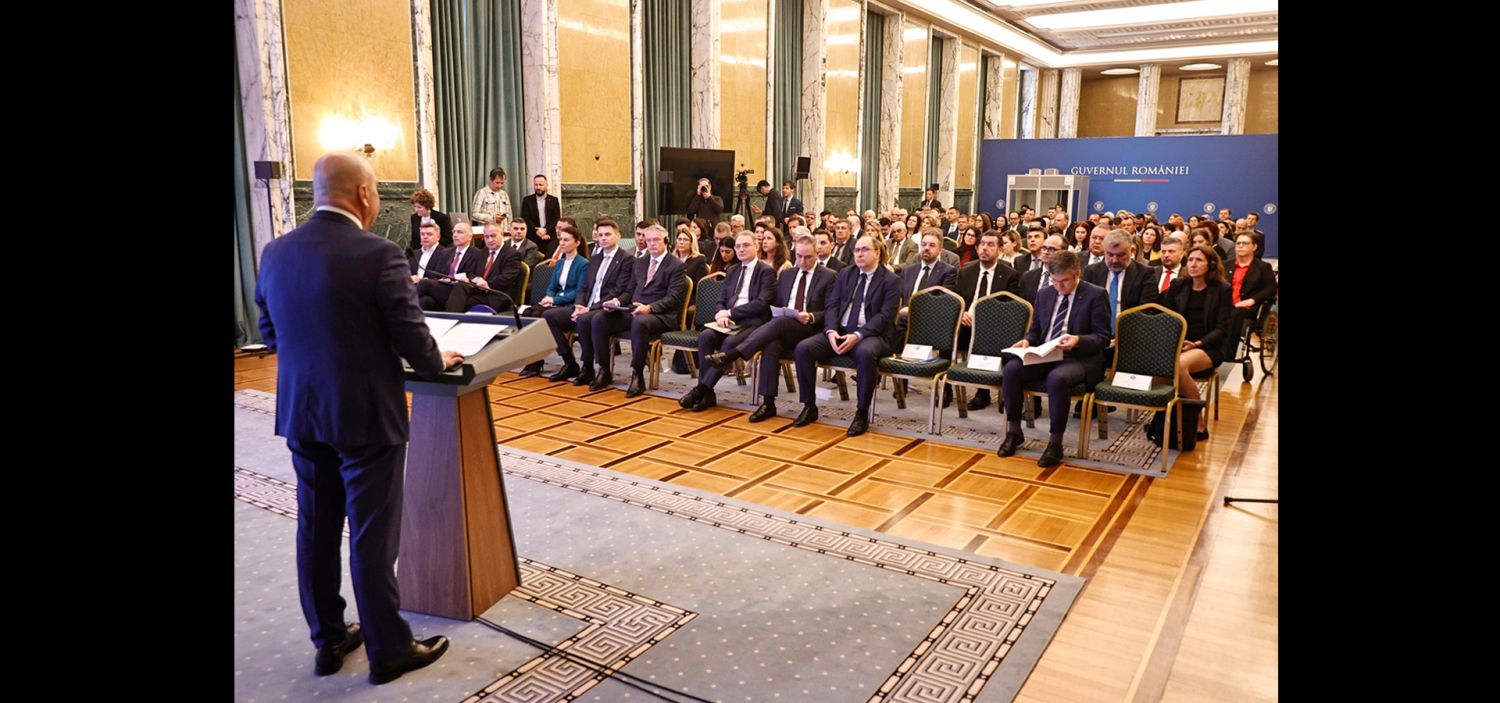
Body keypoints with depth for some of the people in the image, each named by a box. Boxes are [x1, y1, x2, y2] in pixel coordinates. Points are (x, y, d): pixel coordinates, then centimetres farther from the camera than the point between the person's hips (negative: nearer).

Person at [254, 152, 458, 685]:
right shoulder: (378, 255, -18)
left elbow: (271, 335, 11)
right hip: (365, 415, -6)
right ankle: (388, 650, 16)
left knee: (315, 527, 16)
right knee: (372, 535, 3)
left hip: (299, 412, 7)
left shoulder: (275, 252, 3)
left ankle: (328, 640, 30)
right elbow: (411, 337, -16)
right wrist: (436, 364, 5)